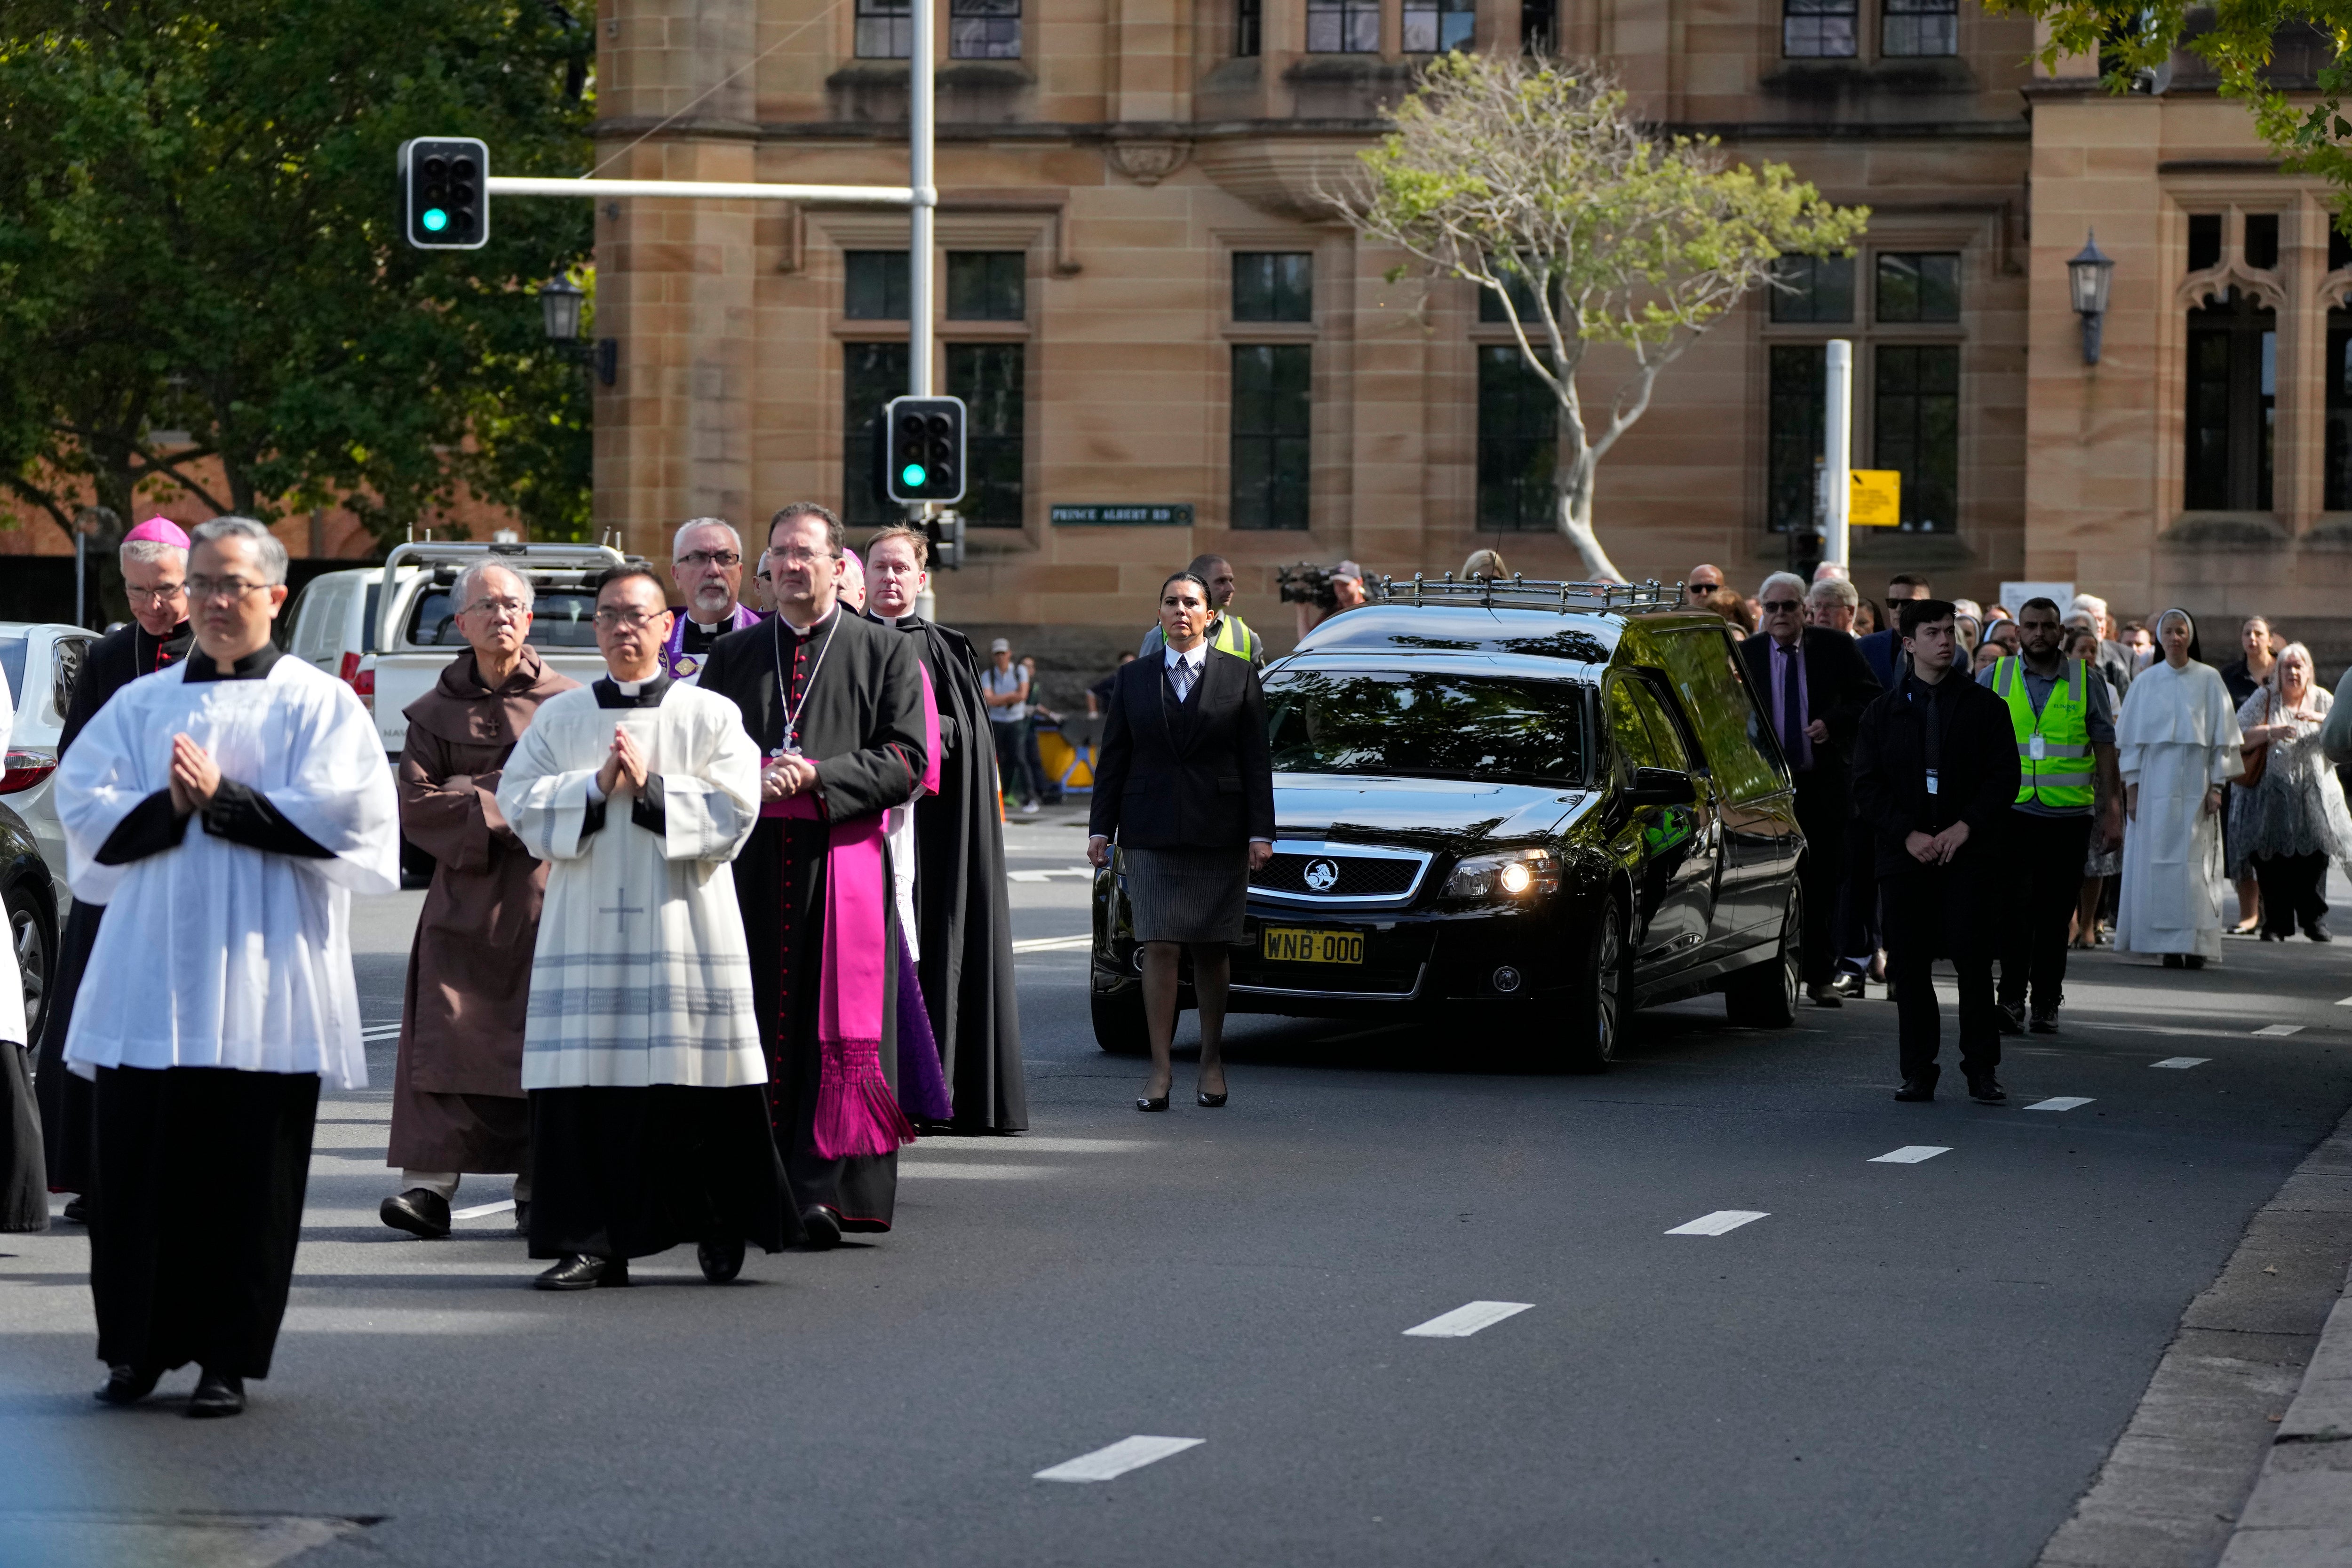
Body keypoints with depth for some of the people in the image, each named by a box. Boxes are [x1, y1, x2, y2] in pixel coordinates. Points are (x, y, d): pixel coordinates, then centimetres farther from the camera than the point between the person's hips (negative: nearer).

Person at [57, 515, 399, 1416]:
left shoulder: (318, 703, 6)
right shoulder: (141, 703, 15)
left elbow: (342, 812, -9)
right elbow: (85, 809, 5)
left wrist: (222, 799, -12)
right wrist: (169, 806, -12)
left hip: (261, 974, -3)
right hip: (150, 972, 3)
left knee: (248, 1174, -2)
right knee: (136, 1163, 0)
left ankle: (228, 1357, 6)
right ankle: (138, 1349, 11)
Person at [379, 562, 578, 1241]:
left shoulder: (565, 702, 6)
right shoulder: (437, 711, 10)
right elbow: (417, 801, 3)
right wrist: (498, 809, -10)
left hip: (546, 897, -1)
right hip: (464, 897, 1)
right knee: (448, 1039, -8)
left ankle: (537, 1189, 3)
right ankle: (430, 1182, -10)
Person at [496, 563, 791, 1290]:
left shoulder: (710, 716, 6)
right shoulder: (559, 718, 12)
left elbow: (735, 809, -4)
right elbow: (519, 802, 3)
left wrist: (651, 787, -12)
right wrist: (596, 786, -10)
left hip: (683, 924, -2)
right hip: (586, 924, 2)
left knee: (694, 1082, 0)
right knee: (585, 1085, -3)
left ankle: (718, 1230, 17)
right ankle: (592, 1243, 2)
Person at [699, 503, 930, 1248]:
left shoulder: (886, 653, 6)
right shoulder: (735, 655, 15)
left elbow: (907, 760, -2)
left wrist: (817, 776, -13)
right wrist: (748, 777, -7)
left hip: (844, 863, -3)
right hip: (753, 863, 3)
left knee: (837, 1030, -8)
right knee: (755, 1023, 2)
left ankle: (825, 1189, -12)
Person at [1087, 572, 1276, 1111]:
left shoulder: (1240, 676, 5)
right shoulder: (1134, 678, 10)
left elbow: (1256, 759, 3)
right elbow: (1113, 759, 10)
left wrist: (1260, 832, -4)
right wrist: (1101, 828, 4)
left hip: (1218, 832, -1)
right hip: (1150, 833, 1)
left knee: (1211, 948, 5)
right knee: (1159, 946, -6)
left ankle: (1211, 1061, 17)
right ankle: (1161, 1069, -6)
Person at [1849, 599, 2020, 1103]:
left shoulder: (1983, 706, 7)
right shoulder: (1883, 713, 10)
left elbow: (2004, 776, 2)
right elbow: (1867, 787, 5)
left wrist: (1966, 827, -11)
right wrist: (1908, 835, -8)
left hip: (1968, 855, -2)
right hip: (1904, 855, 2)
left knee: (1972, 958, -10)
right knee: (1910, 966, 1)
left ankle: (1981, 1068, -5)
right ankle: (1919, 1071, 7)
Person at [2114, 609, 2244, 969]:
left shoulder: (2208, 680, 3)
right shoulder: (2146, 682, 8)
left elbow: (2222, 737, 3)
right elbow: (2131, 738, 9)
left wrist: (2216, 786, -3)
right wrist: (2131, 786, 1)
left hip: (2194, 783, -2)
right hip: (2154, 785, 2)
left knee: (2194, 865, -6)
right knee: (2156, 863, -3)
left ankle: (2195, 945, -6)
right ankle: (2169, 946, 0)